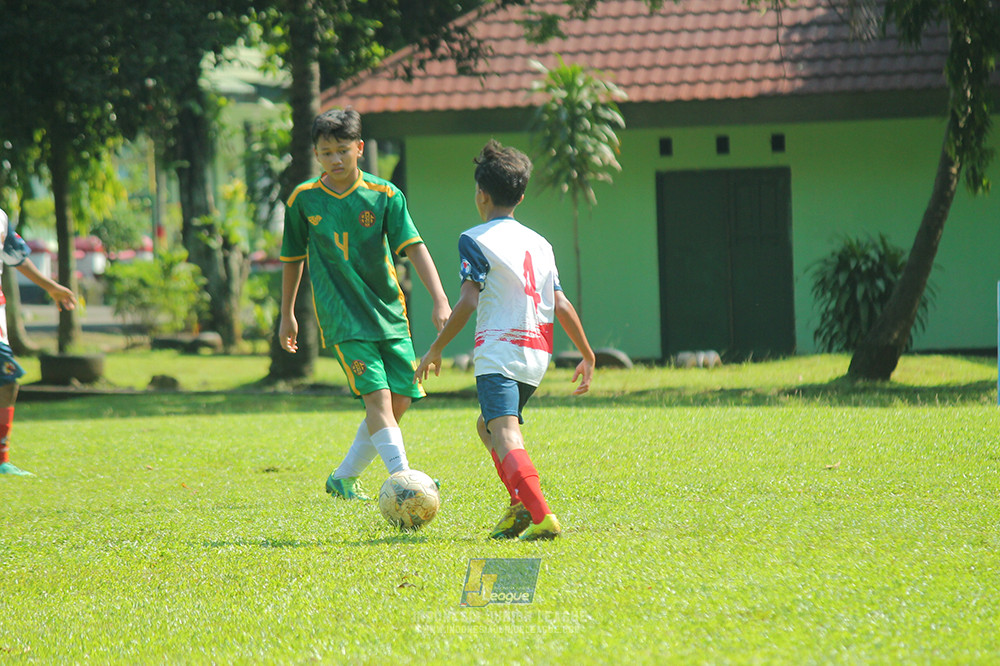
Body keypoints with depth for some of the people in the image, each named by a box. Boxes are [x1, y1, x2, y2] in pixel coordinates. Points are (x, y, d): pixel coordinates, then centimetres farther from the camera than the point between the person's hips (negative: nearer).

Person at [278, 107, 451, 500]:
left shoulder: (385, 195, 0)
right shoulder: (303, 200, 1)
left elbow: (414, 248, -8)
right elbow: (293, 259, 14)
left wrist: (440, 300, -19)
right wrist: (286, 315, 19)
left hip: (389, 312, 3)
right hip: (342, 317, -3)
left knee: (400, 400, 2)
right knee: (377, 396, -18)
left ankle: (343, 478, 18)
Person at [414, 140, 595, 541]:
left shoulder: (475, 240, -1)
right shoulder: (540, 244, 17)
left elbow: (468, 301, -10)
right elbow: (561, 305, 12)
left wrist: (436, 350, -3)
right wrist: (587, 356, 17)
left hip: (498, 353, -7)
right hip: (536, 356, 7)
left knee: (504, 434, -18)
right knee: (488, 425, 26)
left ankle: (541, 516, -39)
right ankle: (520, 505, 12)